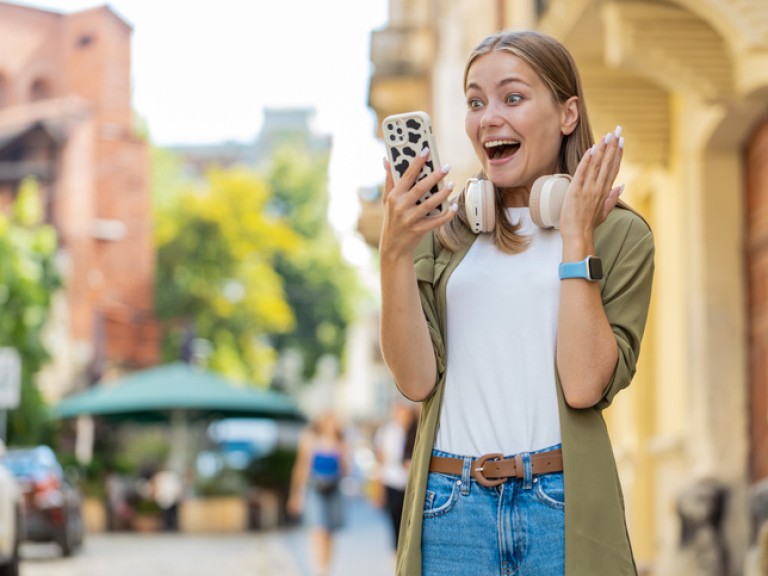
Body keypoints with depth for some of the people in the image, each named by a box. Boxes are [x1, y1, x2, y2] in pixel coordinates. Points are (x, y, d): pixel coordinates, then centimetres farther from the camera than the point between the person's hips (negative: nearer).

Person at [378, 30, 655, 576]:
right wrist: (394, 252, -11)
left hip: (563, 509, -1)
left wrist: (576, 240, -9)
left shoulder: (619, 233, 2)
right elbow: (417, 379, -2)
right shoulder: (443, 228, 8)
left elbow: (585, 383, -10)